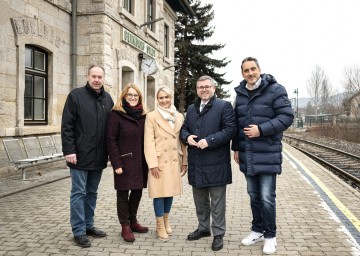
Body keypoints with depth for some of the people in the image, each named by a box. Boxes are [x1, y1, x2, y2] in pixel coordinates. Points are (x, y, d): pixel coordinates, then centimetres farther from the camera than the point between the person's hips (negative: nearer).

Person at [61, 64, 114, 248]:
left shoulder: (107, 99, 10)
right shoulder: (76, 95, -5)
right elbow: (66, 126, -9)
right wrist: (69, 150, -16)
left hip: (99, 157, 5)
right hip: (80, 155, -5)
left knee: (92, 193, 14)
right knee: (79, 193, 2)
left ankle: (88, 225, 26)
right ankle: (79, 231, 10)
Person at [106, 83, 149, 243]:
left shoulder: (144, 115, 8)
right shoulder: (116, 114, -6)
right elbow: (111, 140, -10)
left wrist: (149, 160, 4)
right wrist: (116, 164, -15)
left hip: (140, 162, 5)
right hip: (124, 162, -5)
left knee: (137, 191, 12)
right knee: (123, 194, 4)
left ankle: (133, 221, 29)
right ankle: (125, 226, 16)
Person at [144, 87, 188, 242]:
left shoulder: (179, 117, 9)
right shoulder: (151, 116, -3)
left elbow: (182, 141, 11)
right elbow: (149, 142, -8)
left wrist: (185, 161, 8)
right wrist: (153, 163, -15)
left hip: (174, 161, 4)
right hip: (159, 161, -4)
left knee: (170, 192, 11)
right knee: (160, 193, 0)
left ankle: (166, 221, 28)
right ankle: (160, 226, 13)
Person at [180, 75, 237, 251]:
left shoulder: (224, 106, -5)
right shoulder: (191, 109, 16)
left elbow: (230, 130, -13)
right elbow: (184, 128, 20)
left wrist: (209, 141, -21)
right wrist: (187, 137, -4)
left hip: (215, 163, -6)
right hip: (196, 162, 6)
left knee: (217, 201, 3)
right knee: (200, 200, 18)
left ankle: (218, 233, 16)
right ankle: (203, 228, 34)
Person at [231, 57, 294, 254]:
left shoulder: (275, 90, -7)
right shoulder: (240, 93, 11)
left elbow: (287, 116, -12)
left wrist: (261, 130, -19)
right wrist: (236, 147, 16)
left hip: (267, 154, -5)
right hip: (247, 154, 5)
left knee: (267, 197, -2)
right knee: (254, 195, 15)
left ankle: (270, 235, 16)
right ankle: (257, 230, 30)